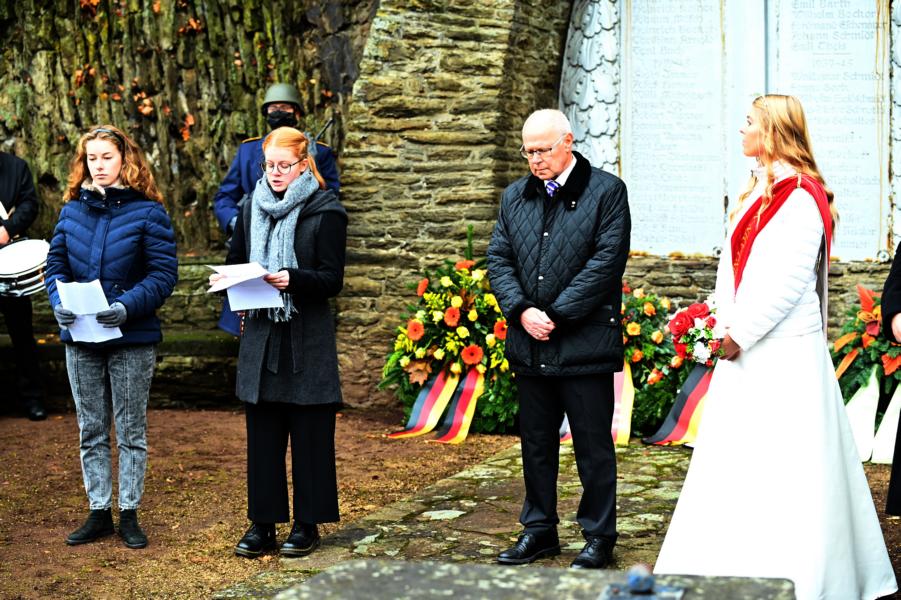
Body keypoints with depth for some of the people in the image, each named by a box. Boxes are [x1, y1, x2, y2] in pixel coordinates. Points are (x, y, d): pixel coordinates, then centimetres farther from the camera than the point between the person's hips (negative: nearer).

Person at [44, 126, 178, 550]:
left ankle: (129, 514, 18)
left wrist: (126, 307, -25)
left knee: (131, 431, 8)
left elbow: (163, 273, -12)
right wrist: (58, 301, -14)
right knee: (91, 431, 12)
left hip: (132, 339, -4)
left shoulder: (147, 211, -8)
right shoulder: (72, 209, 4)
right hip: (80, 339, 4)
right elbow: (56, 263, 6)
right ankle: (99, 512, 23)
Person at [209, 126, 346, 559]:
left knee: (309, 434, 3)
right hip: (260, 333, 4)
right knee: (261, 433, 7)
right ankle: (262, 523, 15)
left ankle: (308, 524, 13)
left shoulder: (325, 212, -5)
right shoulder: (252, 208, 10)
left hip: (308, 340, -4)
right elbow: (236, 260, 20)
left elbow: (332, 279, -9)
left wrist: (293, 279, -25)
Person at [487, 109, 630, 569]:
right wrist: (522, 311, -9)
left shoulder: (606, 191, -4)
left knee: (593, 445, 3)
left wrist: (556, 315, -15)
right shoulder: (515, 196, 12)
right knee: (536, 444, 14)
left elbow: (607, 260, -12)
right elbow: (498, 259, 8)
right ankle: (538, 530, 26)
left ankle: (598, 536, 14)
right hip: (529, 344, 5)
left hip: (586, 343, -5)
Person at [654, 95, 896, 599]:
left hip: (785, 352, -9)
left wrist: (742, 333, -15)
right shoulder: (760, 190, 14)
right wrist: (729, 326, 5)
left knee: (785, 461, -4)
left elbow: (787, 281, -20)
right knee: (736, 460, 13)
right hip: (746, 344, 9)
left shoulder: (801, 197, -14)